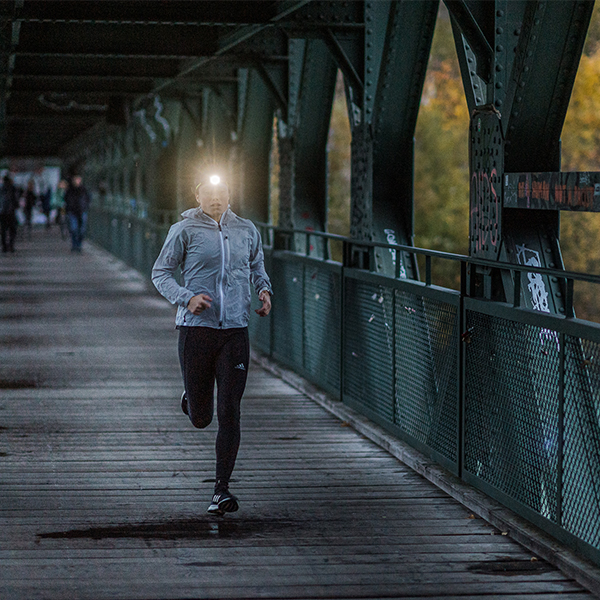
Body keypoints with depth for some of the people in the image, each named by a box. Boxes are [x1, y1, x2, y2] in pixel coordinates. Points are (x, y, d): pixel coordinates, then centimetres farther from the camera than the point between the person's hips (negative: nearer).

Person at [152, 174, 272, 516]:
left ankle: (222, 490, 1)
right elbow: (161, 272, 3)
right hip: (196, 328, -2)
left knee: (229, 414, -5)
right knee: (200, 418, 4)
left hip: (236, 331, 2)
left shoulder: (247, 231, 10)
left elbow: (257, 266, 27)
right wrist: (186, 298, -14)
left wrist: (264, 290, 6)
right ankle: (192, 398, 42)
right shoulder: (185, 230, 0)